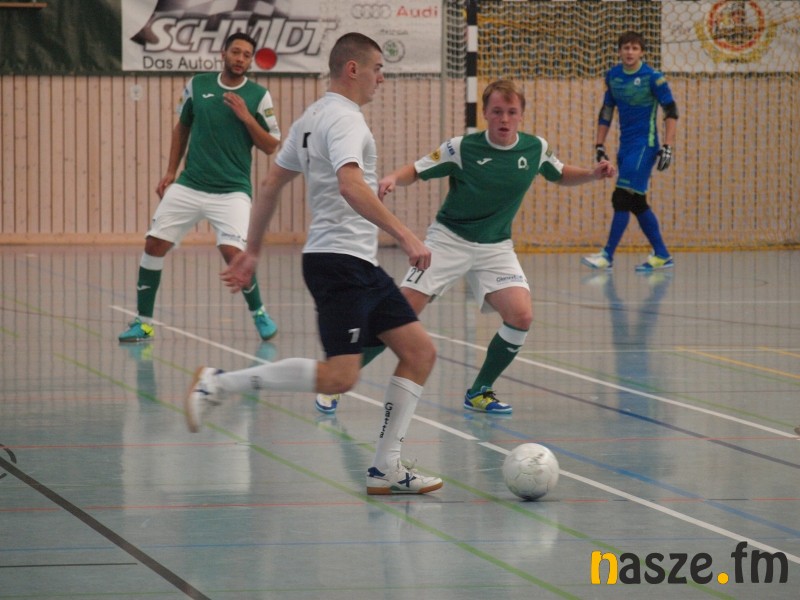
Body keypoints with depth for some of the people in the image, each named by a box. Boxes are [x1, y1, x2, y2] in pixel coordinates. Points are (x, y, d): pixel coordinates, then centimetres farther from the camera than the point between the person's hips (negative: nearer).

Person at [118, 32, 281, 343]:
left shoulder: (258, 96, -3)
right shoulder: (198, 85, 4)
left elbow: (271, 146, -2)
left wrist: (247, 117, -16)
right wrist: (170, 172, 13)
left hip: (232, 190, -3)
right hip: (189, 185, 3)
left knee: (232, 251, -20)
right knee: (154, 243, -2)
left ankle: (259, 312, 5)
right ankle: (143, 321, 10)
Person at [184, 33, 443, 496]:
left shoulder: (313, 118, 18)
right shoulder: (344, 118, -13)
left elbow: (271, 185, 22)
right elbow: (350, 185, -30)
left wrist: (252, 251, 26)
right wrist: (405, 235, -32)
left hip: (360, 266, 11)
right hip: (340, 261, -11)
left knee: (420, 352, 7)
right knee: (340, 377, -17)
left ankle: (386, 469, 5)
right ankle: (219, 384, -9)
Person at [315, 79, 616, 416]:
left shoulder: (536, 149, -3)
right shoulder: (463, 148, -13)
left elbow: (561, 175, 16)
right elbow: (417, 170, -8)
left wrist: (593, 174, -3)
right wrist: (393, 179, -29)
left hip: (495, 248, 3)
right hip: (449, 239, -3)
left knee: (521, 316, -18)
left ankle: (479, 393, 2)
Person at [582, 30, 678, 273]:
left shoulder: (652, 77, -9)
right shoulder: (613, 76, 8)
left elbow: (671, 111, -8)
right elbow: (606, 111, 18)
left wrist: (667, 147, -14)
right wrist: (599, 144, 14)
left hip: (644, 146, -7)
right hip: (625, 147, 7)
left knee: (623, 198, -13)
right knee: (636, 203, 8)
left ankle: (607, 256, -13)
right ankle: (662, 255, 17)